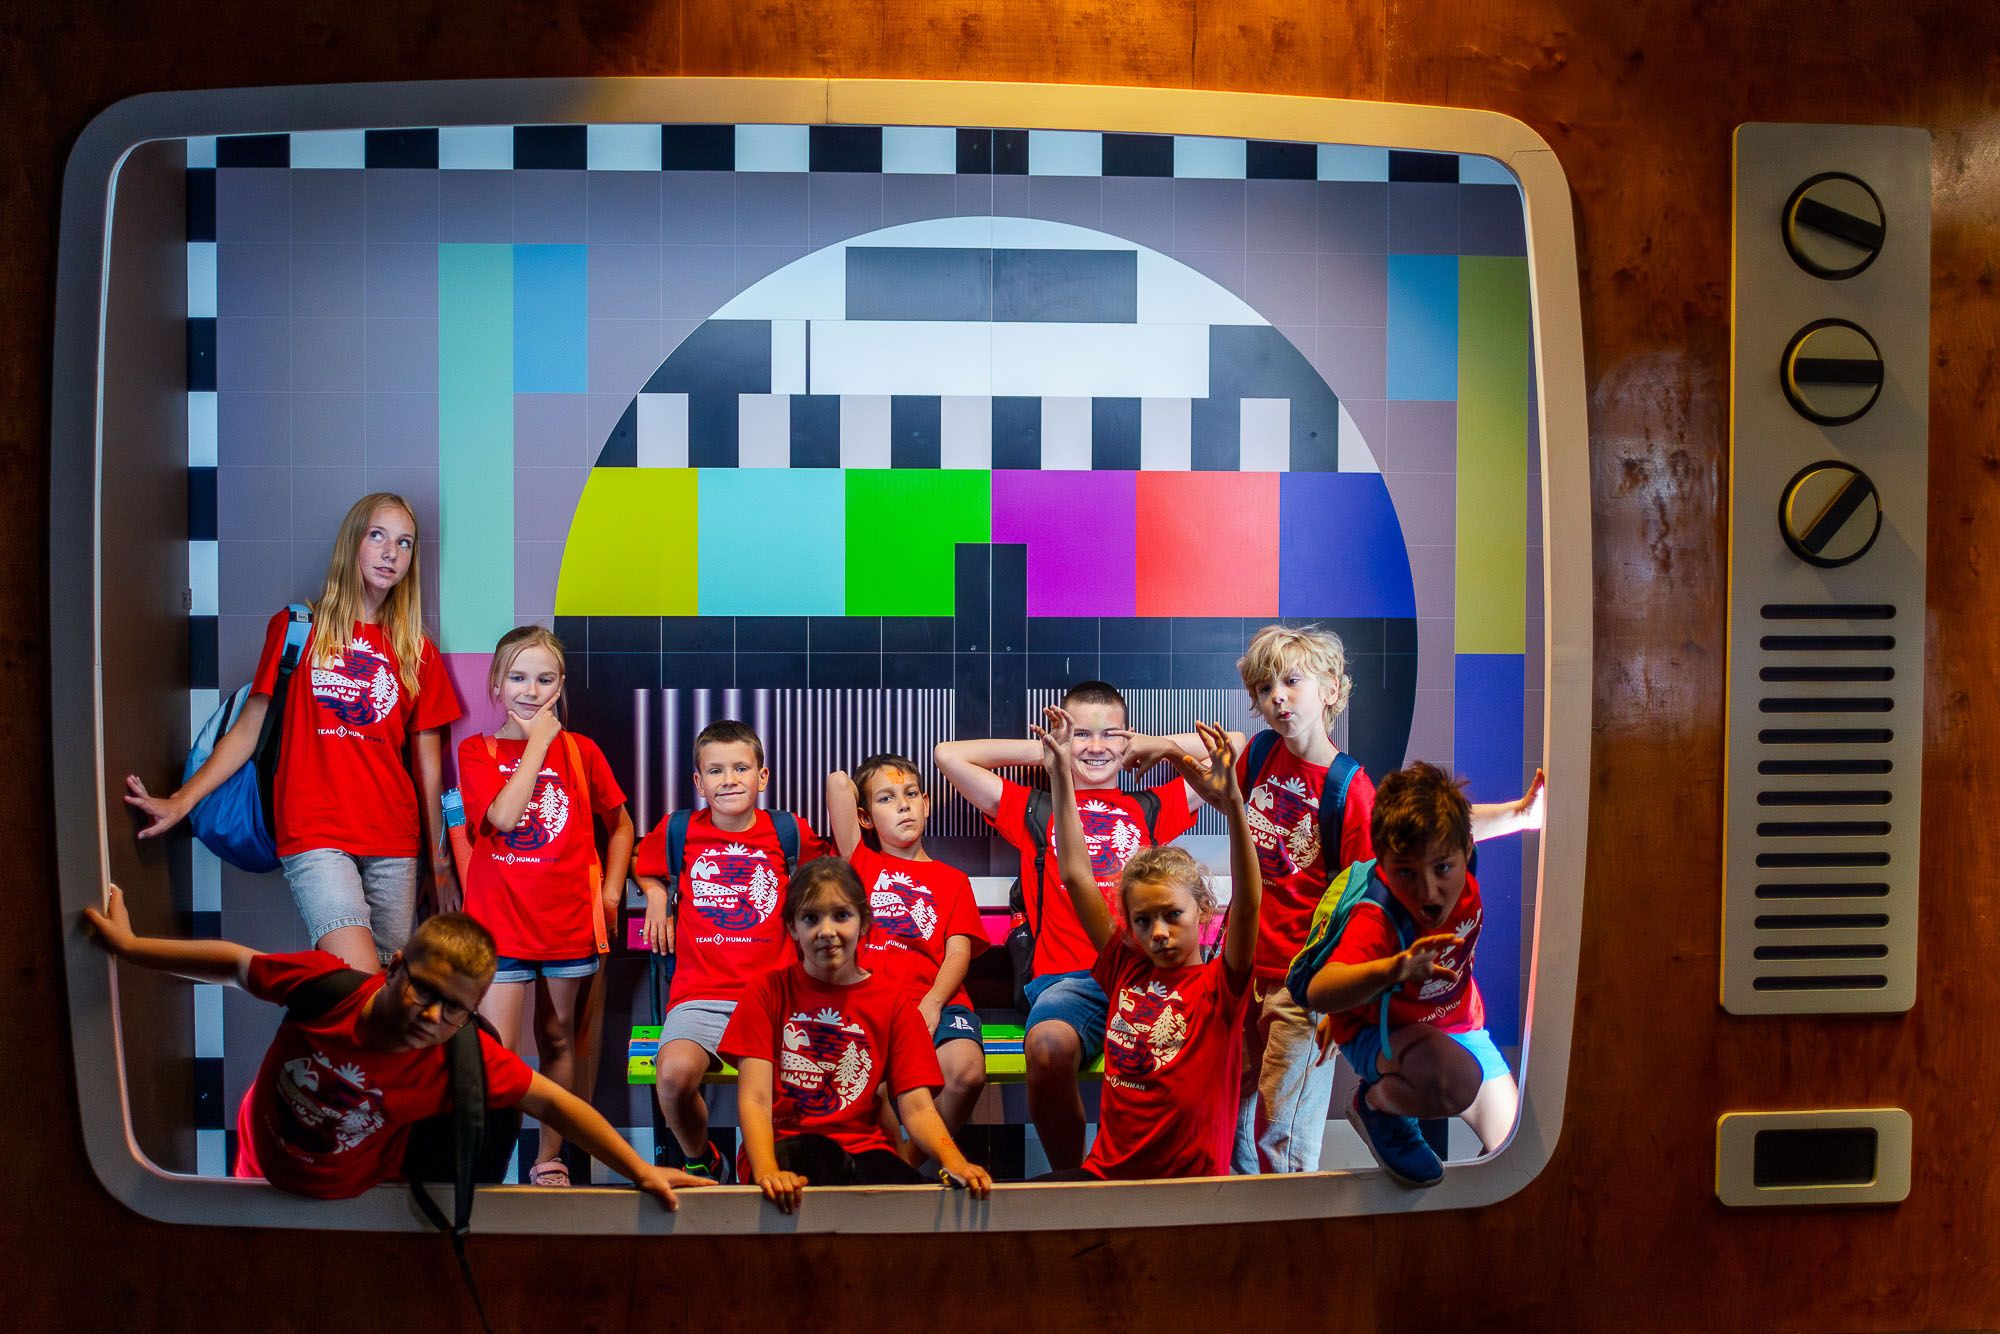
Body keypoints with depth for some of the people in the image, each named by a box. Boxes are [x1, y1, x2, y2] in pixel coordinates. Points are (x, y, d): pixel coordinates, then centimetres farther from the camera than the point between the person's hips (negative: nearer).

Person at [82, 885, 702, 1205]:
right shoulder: (321, 983, -32)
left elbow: (552, 1103, -29)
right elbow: (235, 962, -14)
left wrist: (642, 1172, -29)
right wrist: (129, 945, -5)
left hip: (350, 1199, -1)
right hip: (260, 1165, 2)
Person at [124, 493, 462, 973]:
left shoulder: (417, 650, 13)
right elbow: (249, 727, 8)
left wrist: (440, 862, 13)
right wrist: (181, 800, -4)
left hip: (394, 843, 3)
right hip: (315, 836, -3)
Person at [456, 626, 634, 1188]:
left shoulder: (580, 750, 5)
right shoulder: (476, 752, 0)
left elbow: (620, 826, 15)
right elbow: (503, 815, -19)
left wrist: (610, 891, 4)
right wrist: (537, 742, -13)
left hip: (569, 921, 2)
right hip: (499, 920, -2)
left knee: (557, 1039, 13)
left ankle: (549, 1159, 27)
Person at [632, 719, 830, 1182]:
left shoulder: (790, 831, 10)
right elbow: (639, 862, 32)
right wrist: (655, 893, 13)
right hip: (699, 993, 0)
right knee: (675, 1074, -30)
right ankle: (700, 1161, 5)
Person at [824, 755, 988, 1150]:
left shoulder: (953, 880, 23)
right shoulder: (861, 862, 22)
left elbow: (959, 952, 7)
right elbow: (838, 781, 12)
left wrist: (932, 1003, -11)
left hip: (937, 1001, 1)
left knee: (966, 1069, -31)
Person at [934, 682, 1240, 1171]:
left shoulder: (1149, 809, 27)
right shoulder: (1037, 813, 24)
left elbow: (1233, 745, 29)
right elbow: (949, 755, 18)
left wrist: (1156, 745, 29)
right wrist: (1042, 750, 23)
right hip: (1067, 978, -1)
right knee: (1049, 1046, -36)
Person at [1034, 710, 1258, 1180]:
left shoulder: (1218, 985, -2)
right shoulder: (1127, 971, 9)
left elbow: (1246, 904, -19)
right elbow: (1077, 877, 8)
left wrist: (1232, 802, -32)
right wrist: (1060, 774, 3)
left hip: (1188, 1185, -3)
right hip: (1107, 1173, 3)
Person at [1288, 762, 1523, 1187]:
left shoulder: (1467, 885, -21)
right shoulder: (1375, 920, -40)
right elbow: (1317, 992, -60)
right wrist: (1393, 970, -73)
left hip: (1457, 1022, 6)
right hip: (1379, 1029, -6)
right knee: (1458, 1082, -38)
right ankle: (1375, 1100, -6)